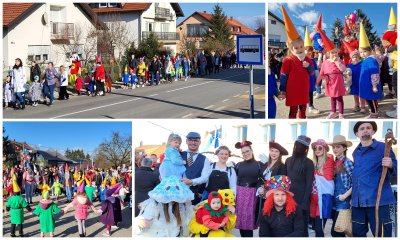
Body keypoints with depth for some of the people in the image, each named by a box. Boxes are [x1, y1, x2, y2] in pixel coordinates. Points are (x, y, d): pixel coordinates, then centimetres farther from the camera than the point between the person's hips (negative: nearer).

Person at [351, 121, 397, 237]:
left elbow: (395, 171, -4)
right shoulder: (355, 153, 16)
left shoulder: (384, 148, -1)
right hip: (357, 201, 6)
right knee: (357, 234, 10)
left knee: (381, 235, -5)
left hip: (378, 200, -5)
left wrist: (391, 166, -27)